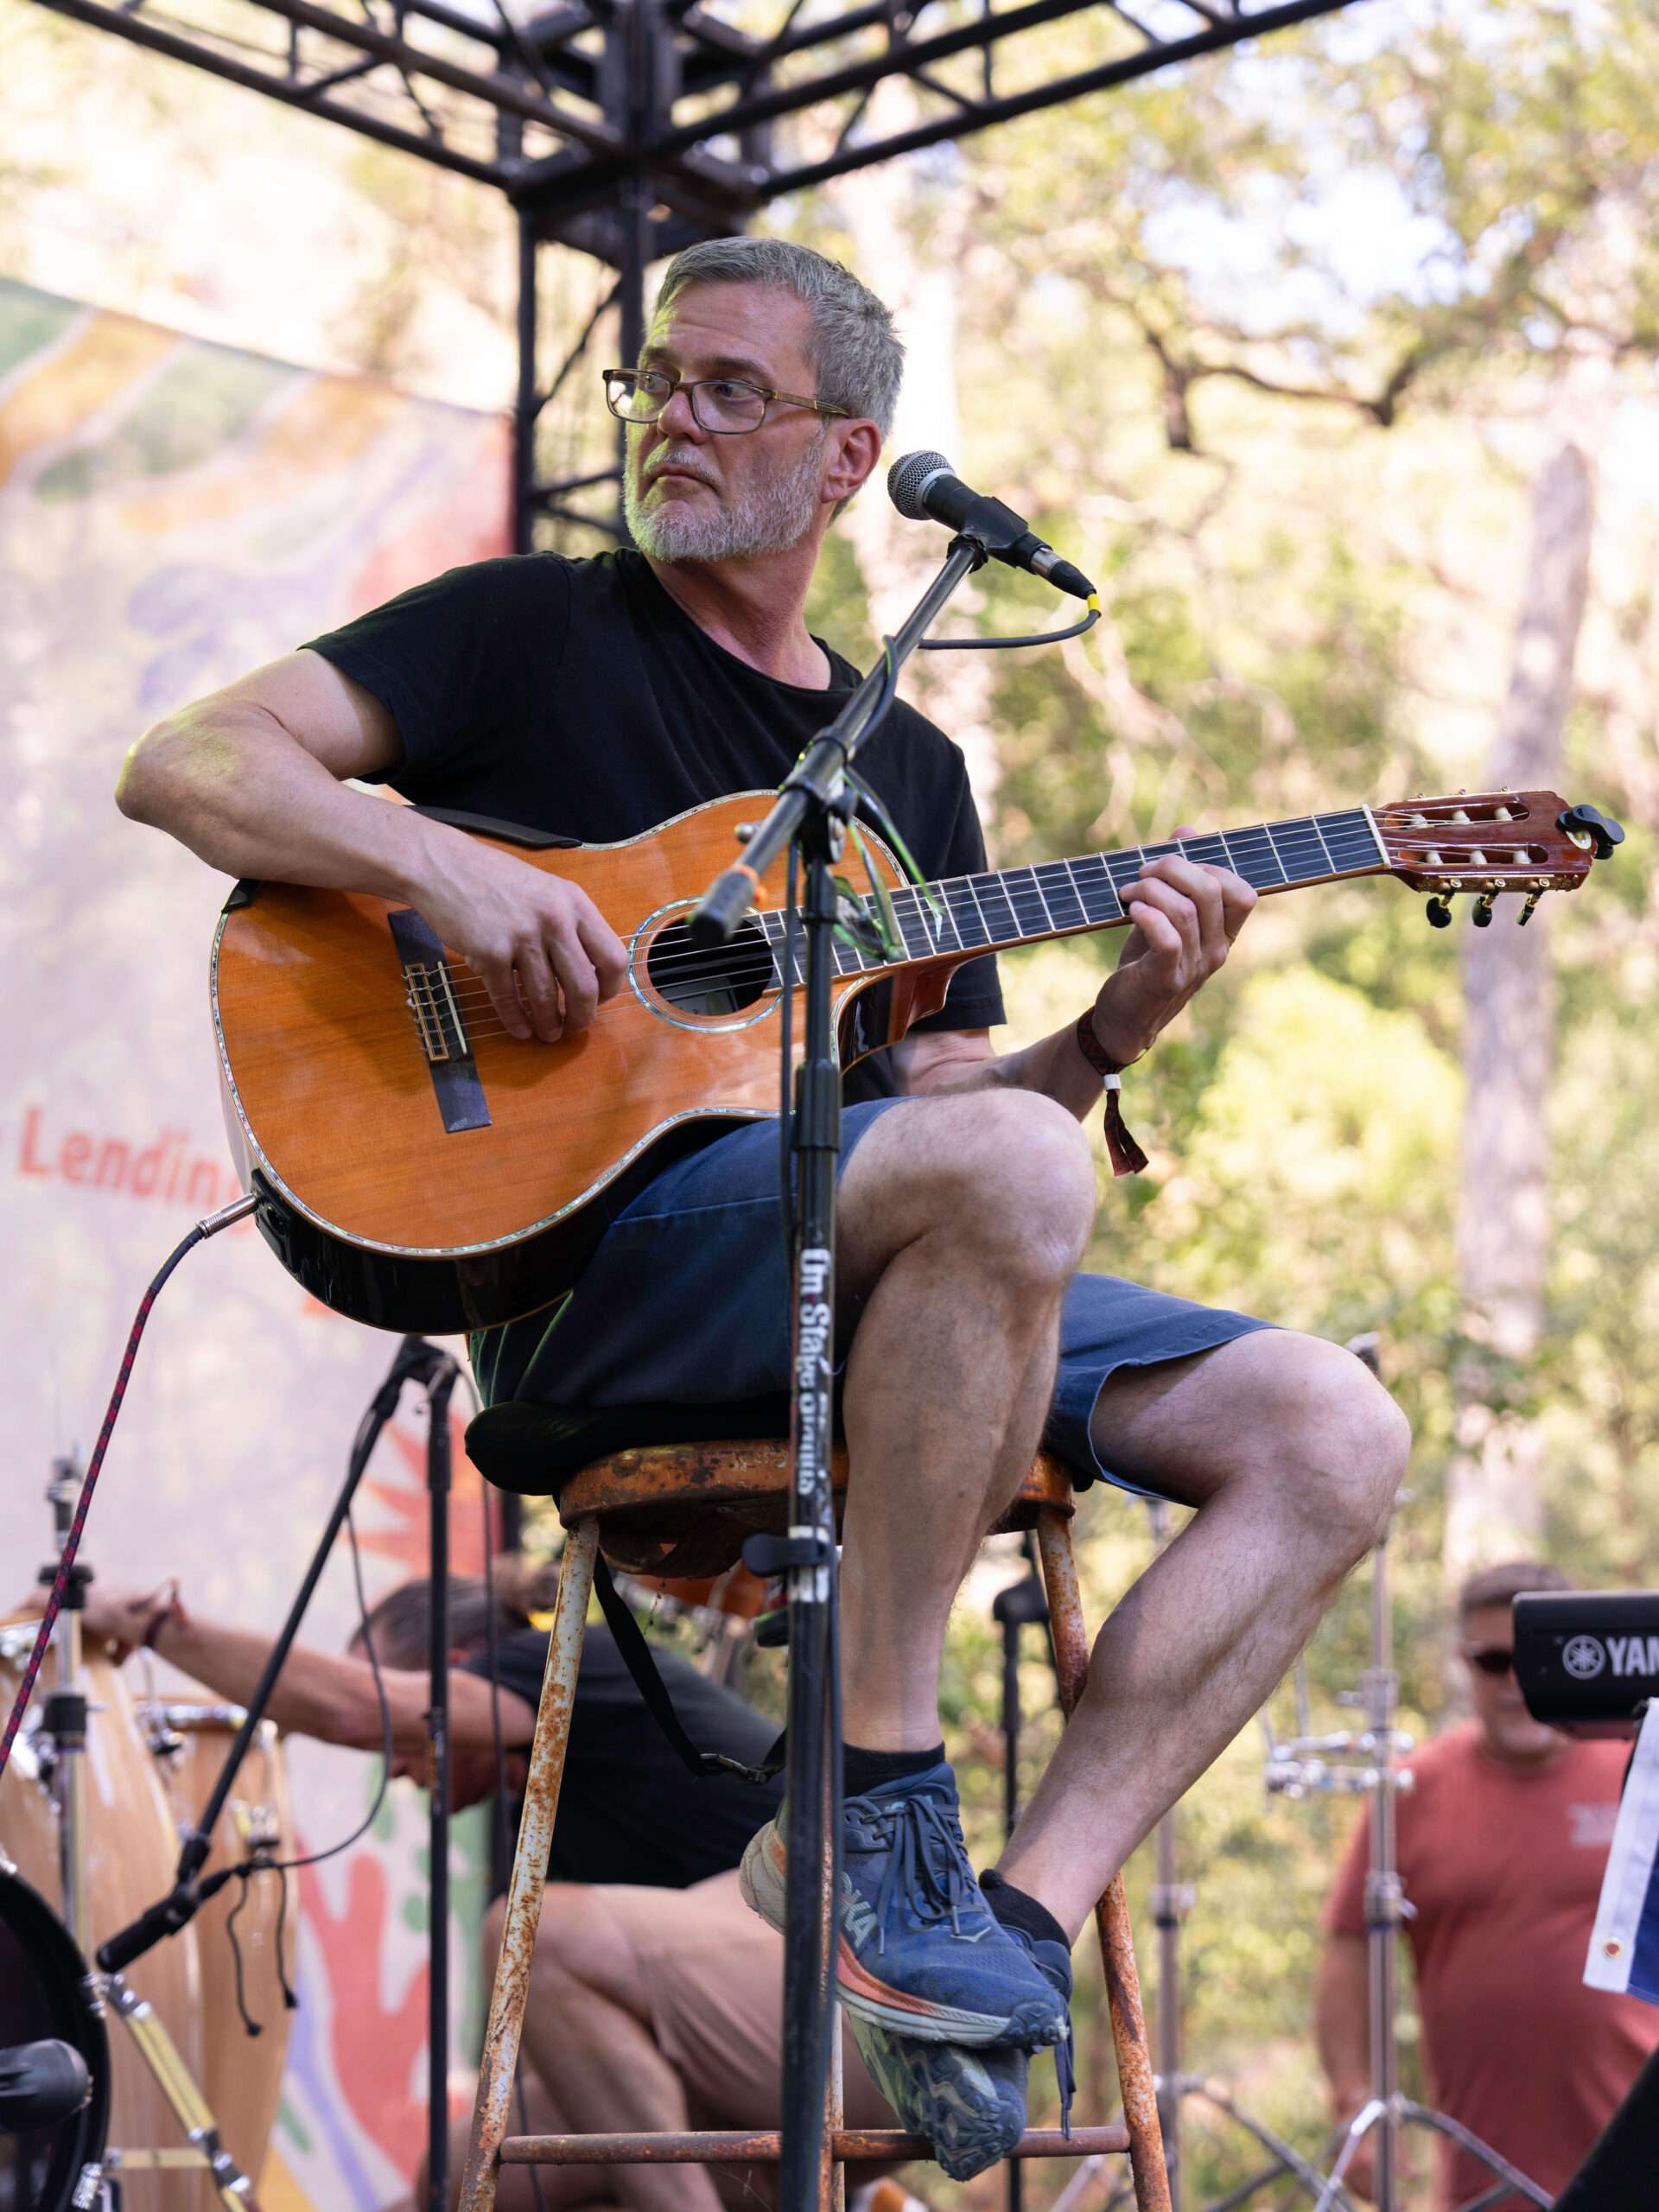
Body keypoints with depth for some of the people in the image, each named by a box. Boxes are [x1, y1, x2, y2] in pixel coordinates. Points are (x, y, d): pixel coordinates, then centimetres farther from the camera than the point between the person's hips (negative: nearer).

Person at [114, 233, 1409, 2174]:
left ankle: (1020, 1918, -16)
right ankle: (872, 1792, -23)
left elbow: (932, 1095, 18)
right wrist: (445, 863, -18)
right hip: (589, 1241, -6)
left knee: (1331, 1435, -11)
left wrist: (1112, 1031, -2)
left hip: (909, 1286, 6)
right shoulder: (535, 630, 10)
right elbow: (185, 766, -1)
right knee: (1010, 1178, -36)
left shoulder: (908, 769, 23)